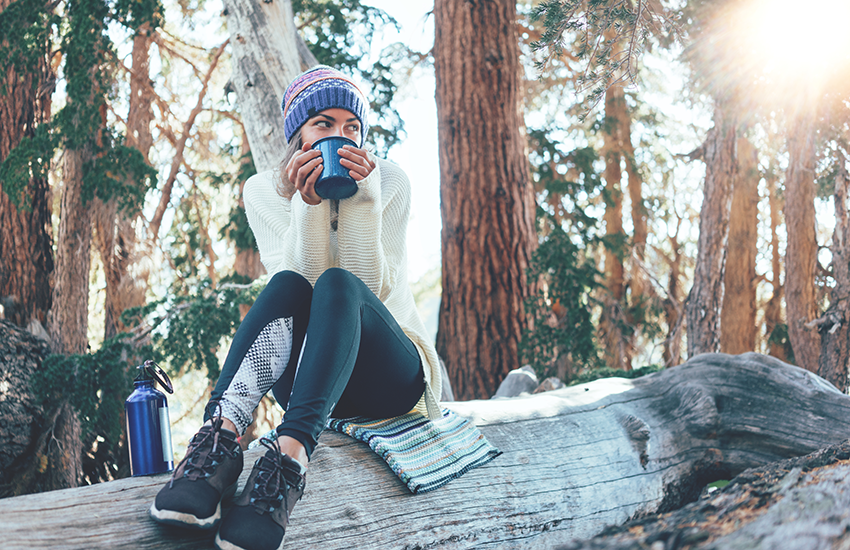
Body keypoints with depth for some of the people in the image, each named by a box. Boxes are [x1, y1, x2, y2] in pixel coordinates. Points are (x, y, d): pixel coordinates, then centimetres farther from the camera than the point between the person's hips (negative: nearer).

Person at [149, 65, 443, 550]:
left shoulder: (389, 182, -1)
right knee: (287, 286, -30)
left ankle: (290, 456, -55)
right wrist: (307, 207, -25)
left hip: (391, 377, -1)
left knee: (339, 285, -33)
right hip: (308, 383, 1)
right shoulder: (265, 191, 2)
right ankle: (222, 436, -51)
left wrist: (363, 202, -22)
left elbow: (373, 289, -11)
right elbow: (298, 285, -11)